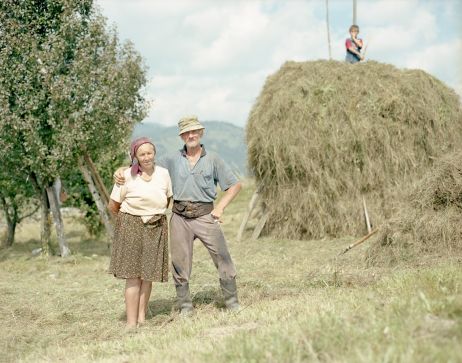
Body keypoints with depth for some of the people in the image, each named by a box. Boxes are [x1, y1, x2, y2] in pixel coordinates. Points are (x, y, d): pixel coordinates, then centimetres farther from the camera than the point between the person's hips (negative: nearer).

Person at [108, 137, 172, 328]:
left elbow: (168, 199, 18)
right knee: (133, 276, -5)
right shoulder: (127, 176, -9)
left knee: (147, 275, 7)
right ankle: (131, 323, -4)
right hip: (132, 227, -3)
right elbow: (113, 206, 0)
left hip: (156, 228, 4)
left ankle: (142, 317, 16)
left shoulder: (163, 173, 1)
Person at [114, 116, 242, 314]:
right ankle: (185, 306, 16)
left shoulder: (213, 160, 5)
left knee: (222, 257, -3)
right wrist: (122, 169, -8)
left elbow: (235, 184, 8)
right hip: (179, 217, 2)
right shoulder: (172, 160, 8)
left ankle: (232, 302, 10)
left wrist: (220, 207, -3)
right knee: (180, 262, 5)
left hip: (205, 215, -2)